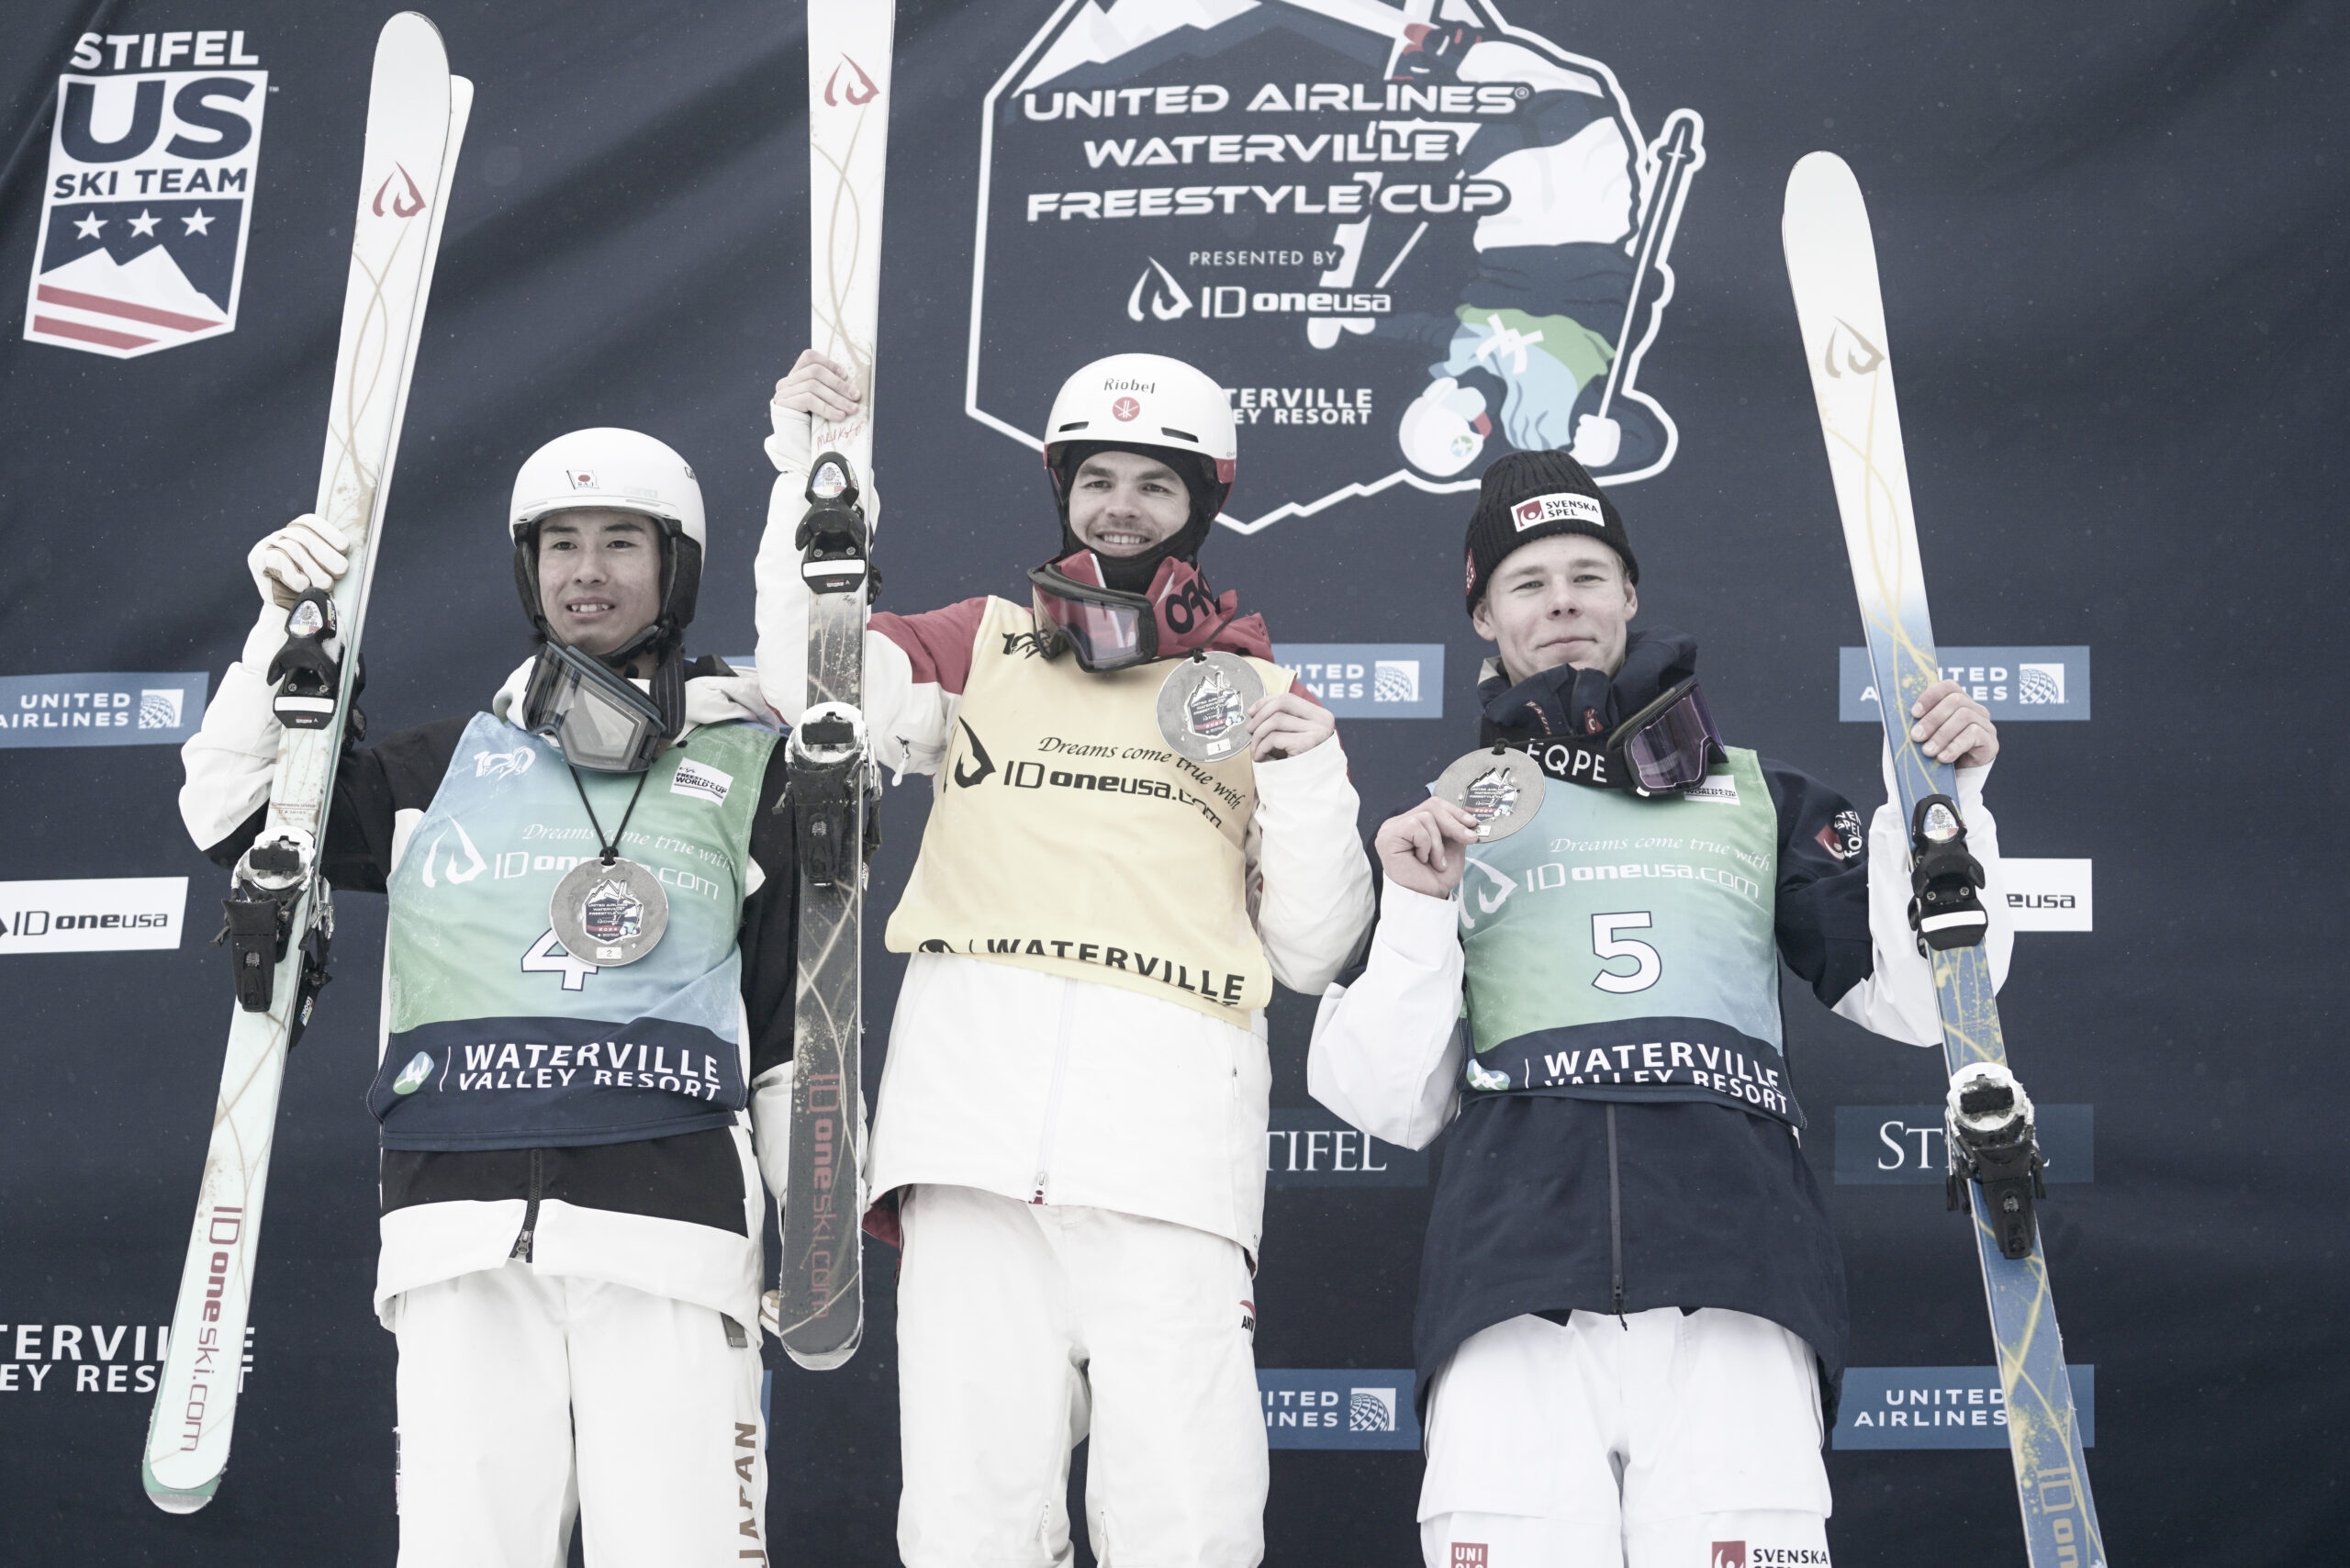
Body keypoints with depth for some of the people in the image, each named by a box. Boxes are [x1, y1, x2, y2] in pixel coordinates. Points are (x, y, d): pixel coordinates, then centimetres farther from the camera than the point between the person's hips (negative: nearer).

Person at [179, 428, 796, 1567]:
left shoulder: (749, 767, 15)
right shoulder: (454, 761, 20)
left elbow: (794, 1012, 14)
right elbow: (232, 818, 20)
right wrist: (283, 635, 11)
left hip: (668, 1214, -2)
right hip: (463, 1220, 2)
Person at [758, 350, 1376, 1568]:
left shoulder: (1255, 693, 23)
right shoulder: (981, 647, 23)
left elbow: (1310, 953, 19)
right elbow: (814, 689, 4)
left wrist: (1308, 778, 4)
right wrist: (812, 475, 1)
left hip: (1171, 1129, 0)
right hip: (979, 1109, 0)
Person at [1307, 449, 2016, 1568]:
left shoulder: (1759, 796, 24)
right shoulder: (1438, 817, 23)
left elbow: (1924, 1000, 16)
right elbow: (1385, 1107, 15)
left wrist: (1944, 798, 6)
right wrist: (1417, 910, 3)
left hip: (1735, 1268, 0)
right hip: (1515, 1276, 0)